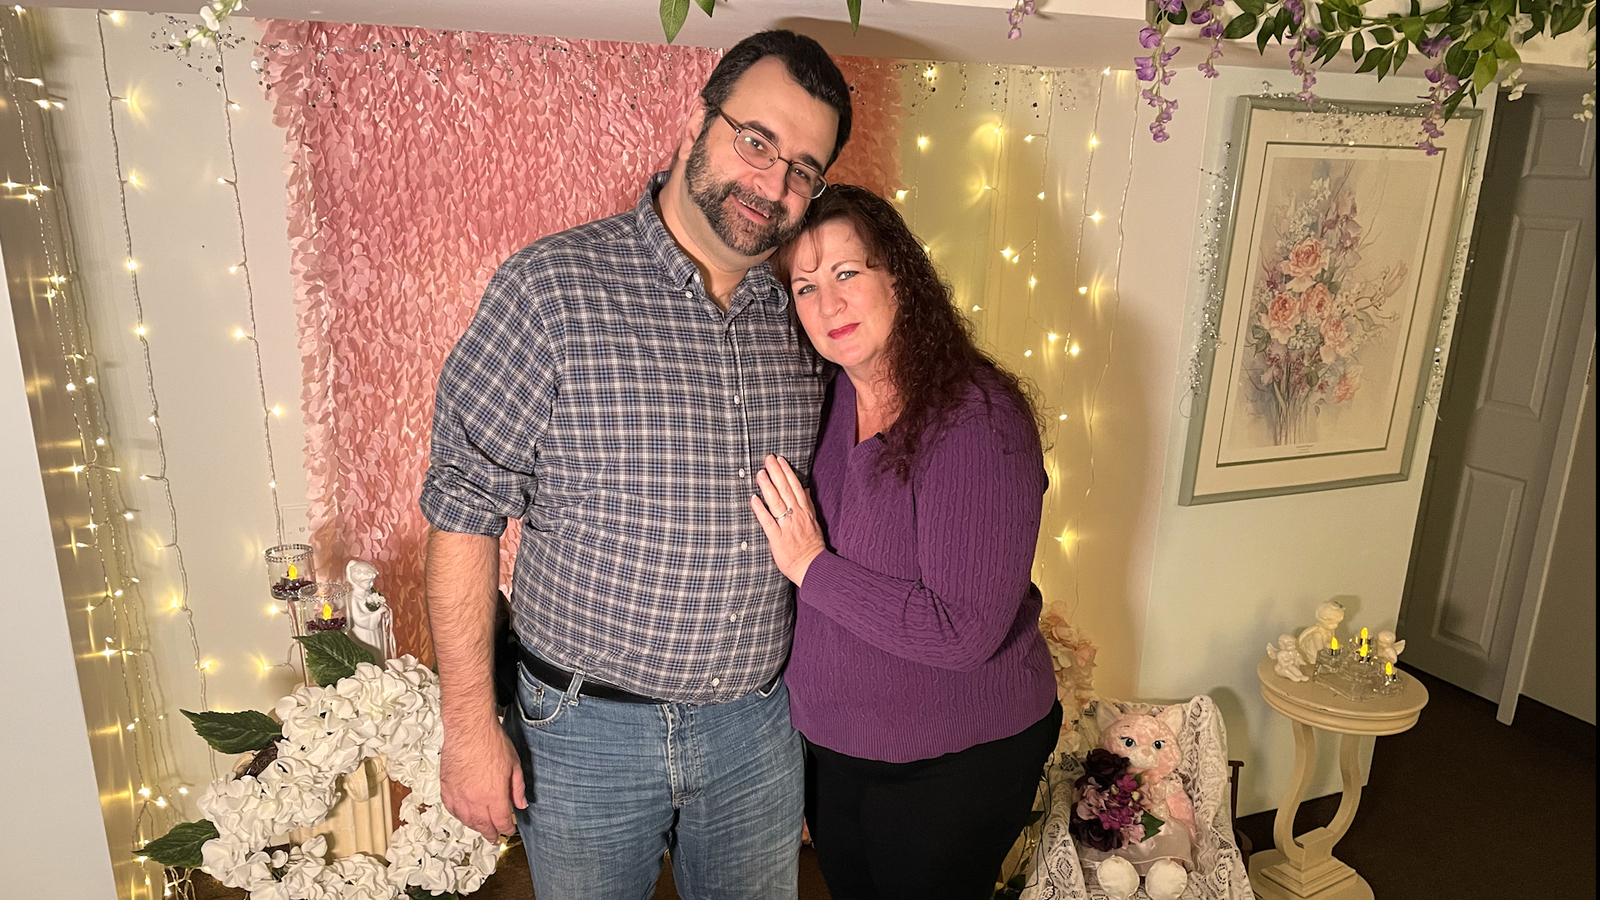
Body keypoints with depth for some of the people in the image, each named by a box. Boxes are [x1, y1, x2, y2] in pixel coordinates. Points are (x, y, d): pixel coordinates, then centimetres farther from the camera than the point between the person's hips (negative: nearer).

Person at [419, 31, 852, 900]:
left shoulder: (801, 317, -1)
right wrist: (469, 726, -13)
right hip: (586, 731, -3)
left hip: (759, 724, 4)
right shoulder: (550, 287, -15)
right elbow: (465, 506, -13)